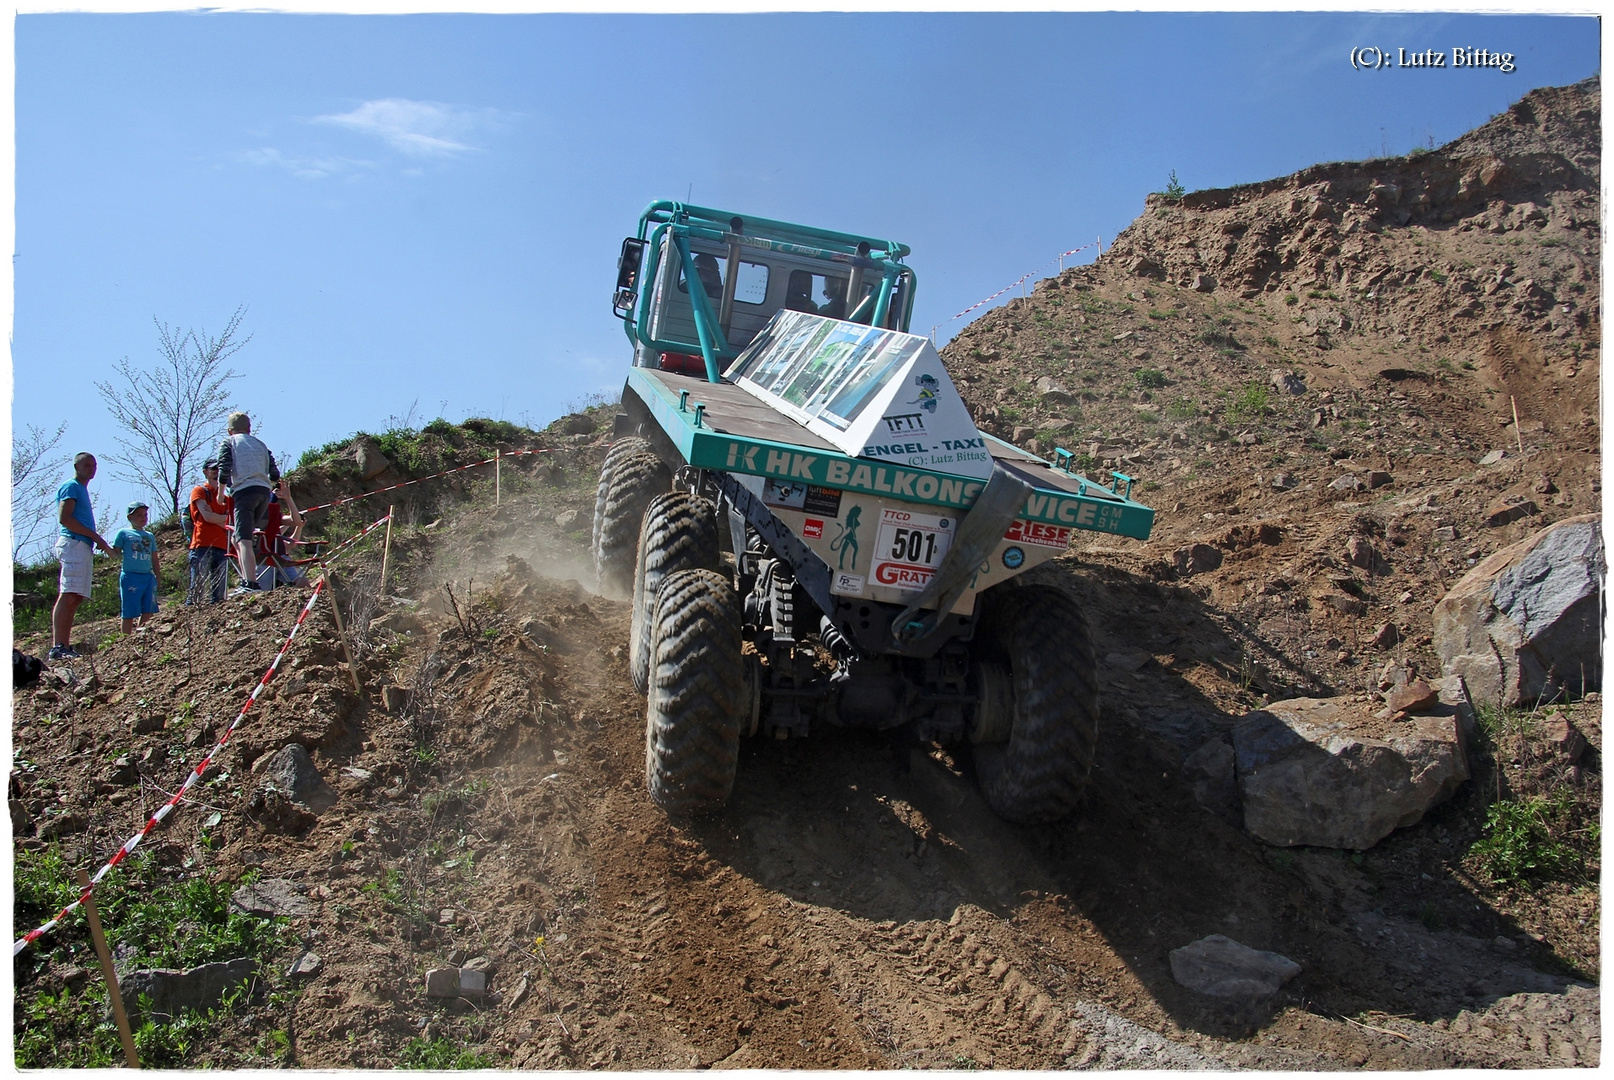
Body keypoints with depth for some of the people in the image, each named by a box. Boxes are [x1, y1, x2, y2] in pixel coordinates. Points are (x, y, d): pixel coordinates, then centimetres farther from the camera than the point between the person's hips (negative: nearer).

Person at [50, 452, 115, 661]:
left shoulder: (82, 489, 25)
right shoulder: (71, 487, -2)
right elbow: (64, 518, -15)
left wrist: (99, 542, 13)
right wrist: (95, 536, -14)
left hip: (84, 548, 10)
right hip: (73, 544, -10)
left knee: (75, 598, 5)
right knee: (68, 596, -16)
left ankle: (65, 646, 4)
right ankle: (57, 647, -22)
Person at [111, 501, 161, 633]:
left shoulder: (150, 536, 17)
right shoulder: (123, 533, 4)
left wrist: (158, 579, 17)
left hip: (148, 577, 4)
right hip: (130, 576, -4)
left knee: (148, 612, 1)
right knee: (129, 613, -2)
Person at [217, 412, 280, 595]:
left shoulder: (228, 442, 12)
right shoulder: (260, 443, 25)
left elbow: (224, 470, -3)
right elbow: (275, 475, 17)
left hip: (244, 490, -5)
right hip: (264, 492, 5)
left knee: (243, 541, -15)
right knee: (240, 538, 18)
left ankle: (250, 584, -30)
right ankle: (247, 578, 9)